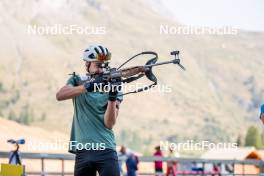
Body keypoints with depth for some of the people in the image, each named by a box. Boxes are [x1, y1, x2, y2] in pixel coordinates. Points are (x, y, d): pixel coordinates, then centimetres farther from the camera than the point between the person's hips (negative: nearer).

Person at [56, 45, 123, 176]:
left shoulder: (112, 86, 6)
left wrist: (112, 97, -19)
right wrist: (88, 86, -25)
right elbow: (59, 96, -13)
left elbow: (109, 124, -4)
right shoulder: (77, 81, 10)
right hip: (82, 151, 1)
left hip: (106, 150, -1)